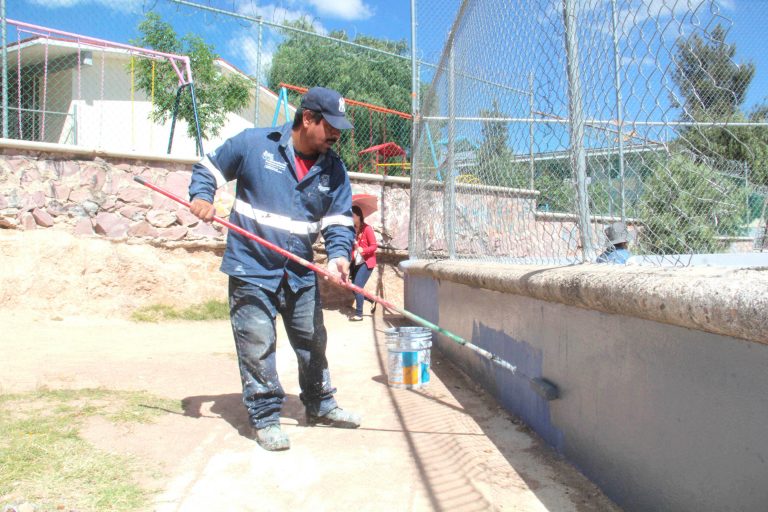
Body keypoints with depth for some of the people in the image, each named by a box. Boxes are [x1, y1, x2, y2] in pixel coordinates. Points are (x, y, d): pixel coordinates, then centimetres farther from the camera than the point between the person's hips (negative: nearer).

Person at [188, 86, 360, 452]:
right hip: (252, 269, -4)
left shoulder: (333, 169, 1)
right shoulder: (253, 143, -8)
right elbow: (209, 168, 6)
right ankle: (265, 418, 16)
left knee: (313, 342, 15)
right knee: (257, 346, -1)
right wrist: (201, 196, -13)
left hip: (301, 273, 4)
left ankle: (320, 406, 34)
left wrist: (338, 256, -17)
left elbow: (340, 220, 1)